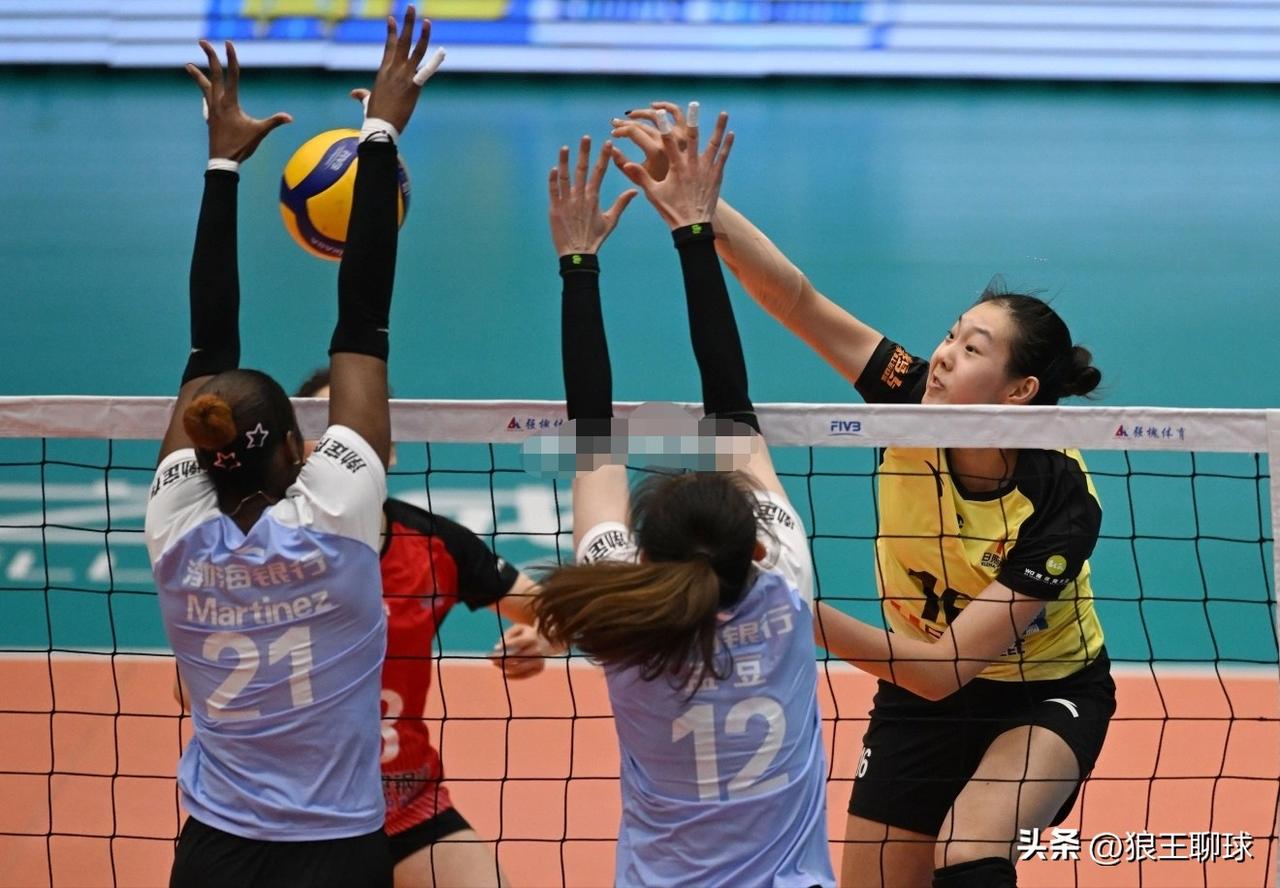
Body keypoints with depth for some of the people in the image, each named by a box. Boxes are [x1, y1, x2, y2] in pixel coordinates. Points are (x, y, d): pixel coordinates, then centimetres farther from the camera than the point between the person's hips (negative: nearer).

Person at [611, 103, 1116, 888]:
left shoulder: (1061, 505, -29)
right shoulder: (913, 404, -19)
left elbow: (943, 669, -32)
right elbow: (797, 301, -29)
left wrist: (813, 616, -42)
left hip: (1045, 697, -4)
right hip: (918, 698, 5)